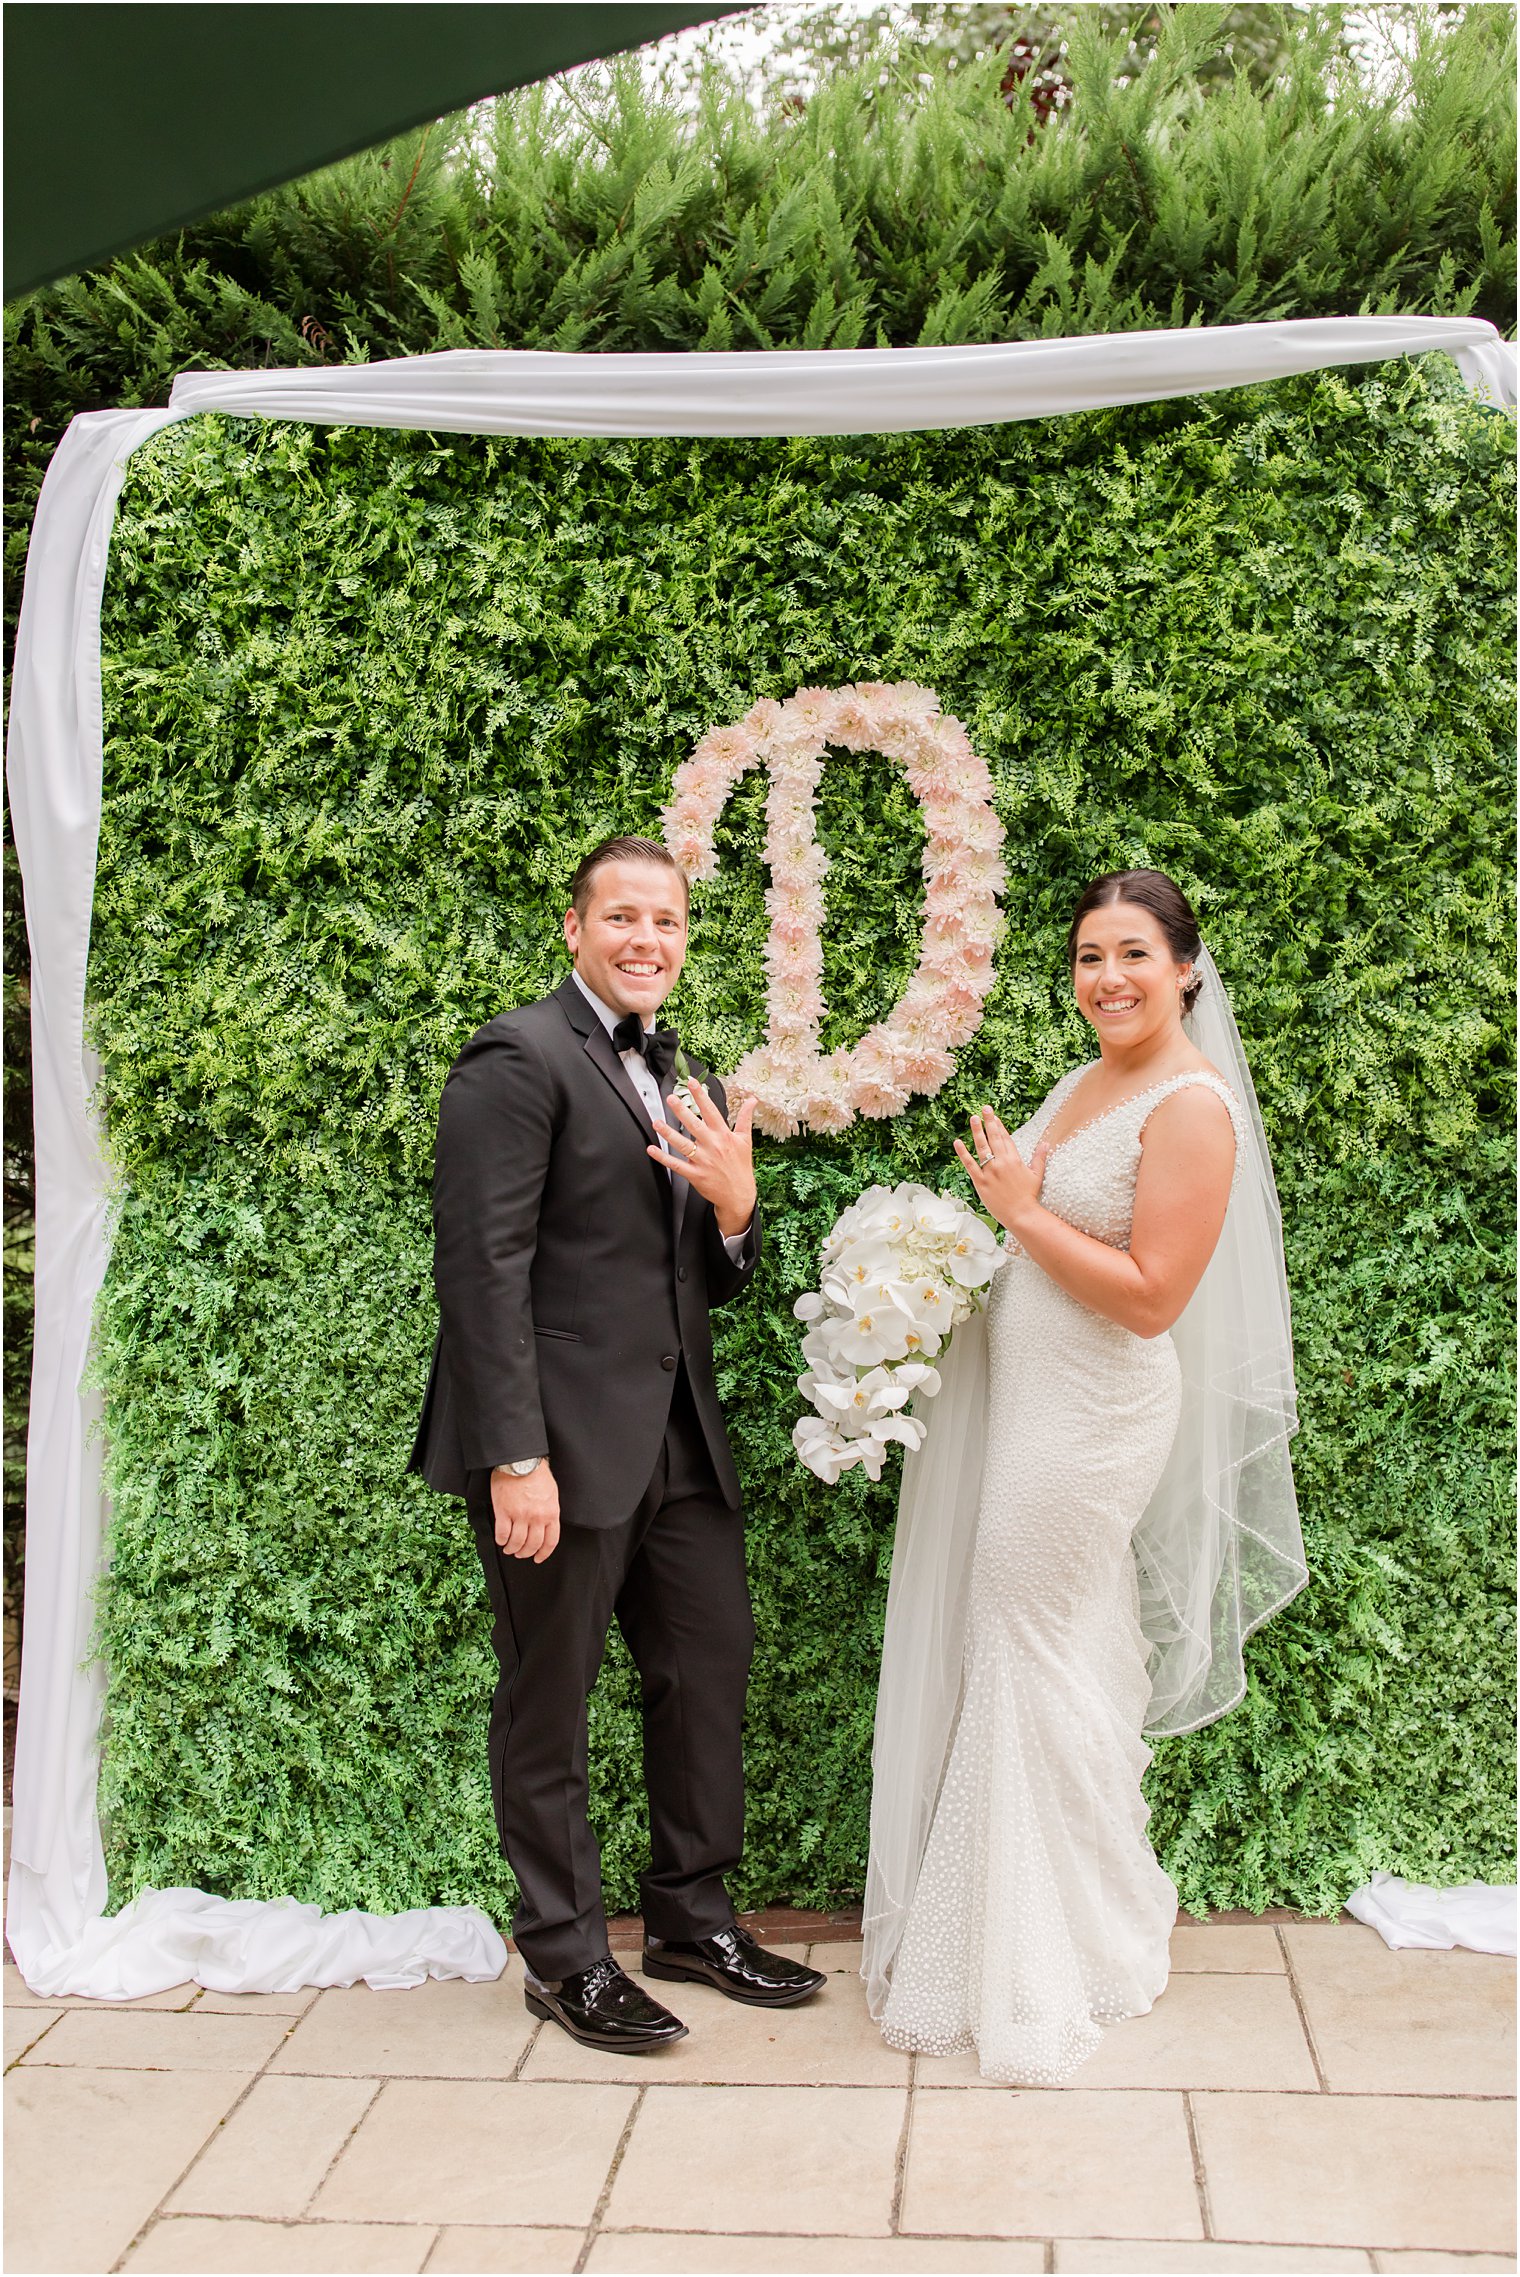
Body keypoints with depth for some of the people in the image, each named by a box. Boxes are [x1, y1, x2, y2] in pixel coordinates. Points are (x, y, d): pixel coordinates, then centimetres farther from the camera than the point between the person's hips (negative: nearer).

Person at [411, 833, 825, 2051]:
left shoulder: (689, 1086, 15)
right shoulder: (520, 1057, -10)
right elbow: (482, 1267, -16)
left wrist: (735, 1205, -7)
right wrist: (516, 1456, -21)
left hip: (678, 1442, 8)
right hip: (561, 1445, -8)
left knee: (712, 1666, 15)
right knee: (550, 1700, 7)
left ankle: (693, 1917, 33)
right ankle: (566, 1953, 24)